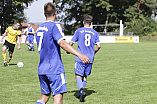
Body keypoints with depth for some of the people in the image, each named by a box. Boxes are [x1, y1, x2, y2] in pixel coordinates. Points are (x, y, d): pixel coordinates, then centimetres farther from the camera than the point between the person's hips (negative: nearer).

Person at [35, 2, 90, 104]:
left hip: (42, 69, 7)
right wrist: (79, 54, -35)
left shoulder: (39, 28, 14)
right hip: (55, 69, -7)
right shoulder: (54, 26, -10)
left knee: (45, 95, 17)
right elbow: (62, 43, -26)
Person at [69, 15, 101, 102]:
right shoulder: (94, 33, 7)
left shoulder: (79, 31, 0)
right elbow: (98, 46, 1)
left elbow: (71, 43, 1)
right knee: (85, 76, 16)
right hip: (90, 58, 3)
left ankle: (82, 90, -25)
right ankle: (81, 93, 16)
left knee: (78, 76, -1)